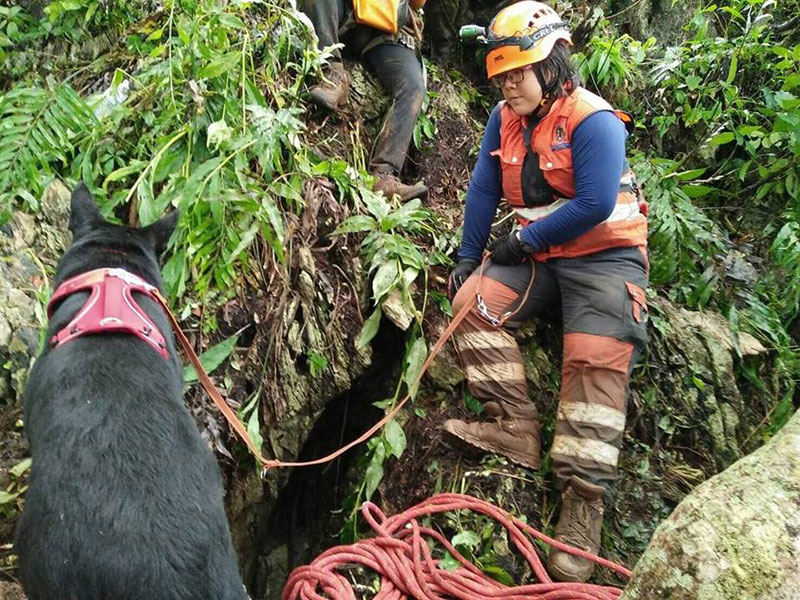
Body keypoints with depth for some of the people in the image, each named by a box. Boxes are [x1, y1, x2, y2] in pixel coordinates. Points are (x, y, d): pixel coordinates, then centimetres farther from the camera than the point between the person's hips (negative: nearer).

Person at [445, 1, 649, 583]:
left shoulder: (593, 120, -15)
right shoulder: (505, 118, 7)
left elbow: (595, 205, -23)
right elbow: (483, 191, 11)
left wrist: (523, 240, -15)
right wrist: (468, 258, 8)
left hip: (604, 257, -6)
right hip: (538, 256, 7)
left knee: (595, 361, -22)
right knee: (474, 302, -14)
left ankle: (583, 502, -20)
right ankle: (515, 427, -13)